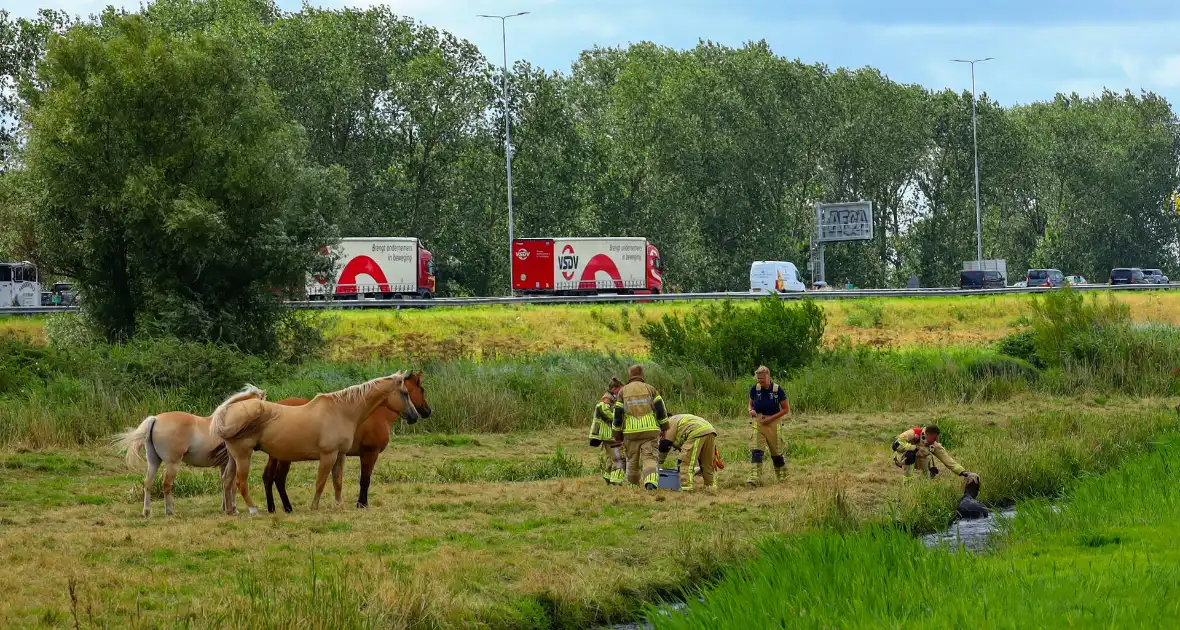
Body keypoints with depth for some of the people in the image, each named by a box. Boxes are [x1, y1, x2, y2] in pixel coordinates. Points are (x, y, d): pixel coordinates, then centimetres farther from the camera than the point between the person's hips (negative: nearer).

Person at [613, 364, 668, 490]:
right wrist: (664, 427, 9)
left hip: (631, 432, 1)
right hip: (650, 431, -1)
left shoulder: (623, 392, 6)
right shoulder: (650, 389, 5)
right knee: (650, 458, -6)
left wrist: (617, 433, 11)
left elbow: (617, 414, 4)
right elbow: (660, 409, 1)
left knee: (632, 460, 14)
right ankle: (651, 482, -29)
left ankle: (633, 486, 24)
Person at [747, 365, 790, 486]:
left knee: (777, 452, 11)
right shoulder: (754, 389, -2)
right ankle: (754, 477, -23)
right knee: (756, 450, -15)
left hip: (774, 423, -1)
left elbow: (786, 409, -2)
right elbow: (751, 404, 14)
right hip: (757, 423, 1)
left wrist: (771, 417, -14)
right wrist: (751, 411, -11)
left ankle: (782, 476, 33)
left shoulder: (777, 390, -9)